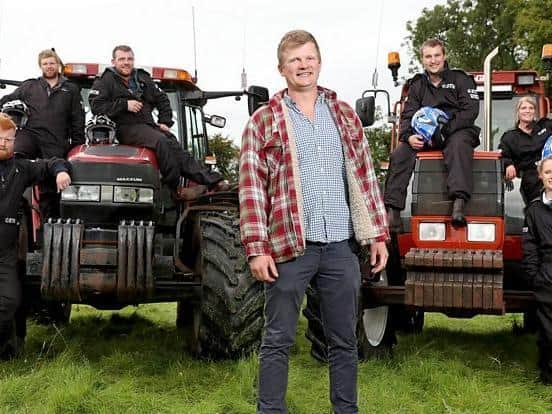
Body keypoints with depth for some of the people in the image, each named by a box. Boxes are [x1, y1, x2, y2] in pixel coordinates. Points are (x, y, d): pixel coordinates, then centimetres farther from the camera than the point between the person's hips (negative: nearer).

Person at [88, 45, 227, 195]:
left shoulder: (143, 78, 22)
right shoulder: (105, 81, 5)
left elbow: (162, 100, 28)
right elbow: (96, 106, -9)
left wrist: (165, 122, 14)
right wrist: (124, 105, -13)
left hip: (148, 125, 6)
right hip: (126, 128, -6)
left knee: (175, 148, -16)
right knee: (160, 141, -31)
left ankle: (212, 180, -25)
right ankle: (176, 188, -28)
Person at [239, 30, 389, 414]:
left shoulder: (344, 114, 12)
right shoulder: (264, 120, 0)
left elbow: (365, 176, 13)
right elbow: (252, 188, -4)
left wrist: (378, 234, 7)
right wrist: (257, 248, -12)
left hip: (341, 245, 4)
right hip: (290, 245, -3)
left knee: (344, 339, 11)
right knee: (278, 340, 4)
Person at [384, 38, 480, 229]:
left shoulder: (460, 79, 4)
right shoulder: (417, 85, 15)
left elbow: (470, 111, -7)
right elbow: (408, 115, 8)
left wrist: (446, 129, -20)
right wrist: (408, 136, -16)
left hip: (457, 131, -4)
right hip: (424, 135, 4)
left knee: (458, 146, -39)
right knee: (399, 154, -21)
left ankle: (459, 203, -55)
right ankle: (392, 210, -28)